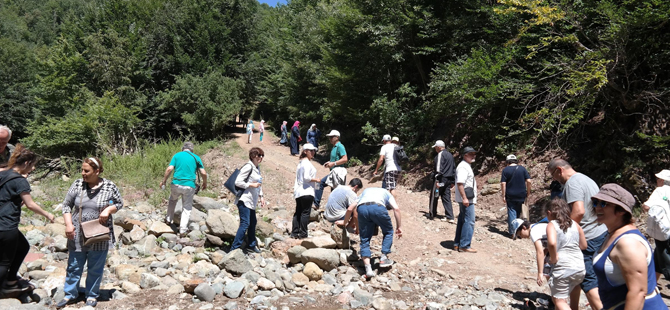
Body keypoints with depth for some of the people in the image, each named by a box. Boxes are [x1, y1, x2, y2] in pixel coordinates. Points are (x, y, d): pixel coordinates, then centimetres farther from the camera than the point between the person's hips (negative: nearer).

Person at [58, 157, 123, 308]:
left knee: (95, 268, 10)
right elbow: (67, 205, 3)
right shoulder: (77, 184, -3)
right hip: (77, 235, 2)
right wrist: (68, 224, -8)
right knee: (74, 266, 14)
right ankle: (70, 294, 32)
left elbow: (119, 204, 3)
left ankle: (92, 295, 27)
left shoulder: (110, 187, -8)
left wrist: (108, 209, -16)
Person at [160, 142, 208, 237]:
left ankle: (169, 220, 35)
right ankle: (183, 230, 6)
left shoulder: (177, 155, 5)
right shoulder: (196, 158, 6)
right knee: (187, 208, 10)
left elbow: (169, 169, -6)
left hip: (176, 184, 1)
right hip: (189, 186, -1)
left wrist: (163, 181, 5)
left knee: (172, 200, 31)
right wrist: (205, 183, 17)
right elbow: (203, 173, 0)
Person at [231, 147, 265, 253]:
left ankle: (251, 245, 32)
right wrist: (252, 185, -16)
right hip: (244, 200, -9)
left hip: (252, 201, 10)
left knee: (253, 222, 17)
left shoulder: (257, 168, 15)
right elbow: (237, 182, -17)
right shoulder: (248, 167, -14)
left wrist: (261, 197, 15)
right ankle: (235, 248, -8)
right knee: (245, 223, -13)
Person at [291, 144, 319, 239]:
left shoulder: (300, 163, 17)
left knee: (298, 212, 11)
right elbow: (306, 177, -21)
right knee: (305, 213, -3)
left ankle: (294, 232, 14)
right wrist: (316, 180, -7)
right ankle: (303, 233, -1)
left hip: (298, 192, 9)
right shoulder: (307, 163, -12)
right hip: (306, 192, -9)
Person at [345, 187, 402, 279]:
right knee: (388, 232, 24)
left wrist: (345, 223, 42)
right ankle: (384, 258, 18)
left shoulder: (365, 192, 42)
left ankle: (368, 269, 1)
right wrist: (399, 227, 17)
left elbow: (350, 208, 30)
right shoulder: (387, 193, 36)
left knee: (365, 239, 12)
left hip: (362, 208, 2)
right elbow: (396, 208, 15)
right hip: (378, 207, -2)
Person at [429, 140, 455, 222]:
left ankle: (432, 214, 14)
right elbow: (454, 168, 20)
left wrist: (437, 180, -19)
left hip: (442, 179, -8)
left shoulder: (440, 154, -10)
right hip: (449, 180, 8)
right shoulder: (450, 155, 17)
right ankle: (450, 217, 2)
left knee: (434, 196, 5)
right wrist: (453, 181, 23)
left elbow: (439, 168, -18)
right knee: (446, 197, 8)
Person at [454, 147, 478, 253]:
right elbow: (460, 183, -24)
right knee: (469, 221, -9)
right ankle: (464, 246, -5)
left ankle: (457, 244, 21)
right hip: (466, 199, -11)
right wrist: (464, 198, -27)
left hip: (467, 199, 11)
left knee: (462, 221, 14)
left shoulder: (467, 166, 19)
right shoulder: (463, 167, -15)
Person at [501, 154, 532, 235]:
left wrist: (504, 195, -5)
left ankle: (512, 231, -2)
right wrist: (528, 192, 8)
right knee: (518, 213, 17)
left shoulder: (505, 170, -4)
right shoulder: (522, 168, 2)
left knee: (511, 212, 3)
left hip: (510, 195, -3)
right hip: (521, 195, 3)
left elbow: (503, 183, -10)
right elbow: (528, 181, -2)